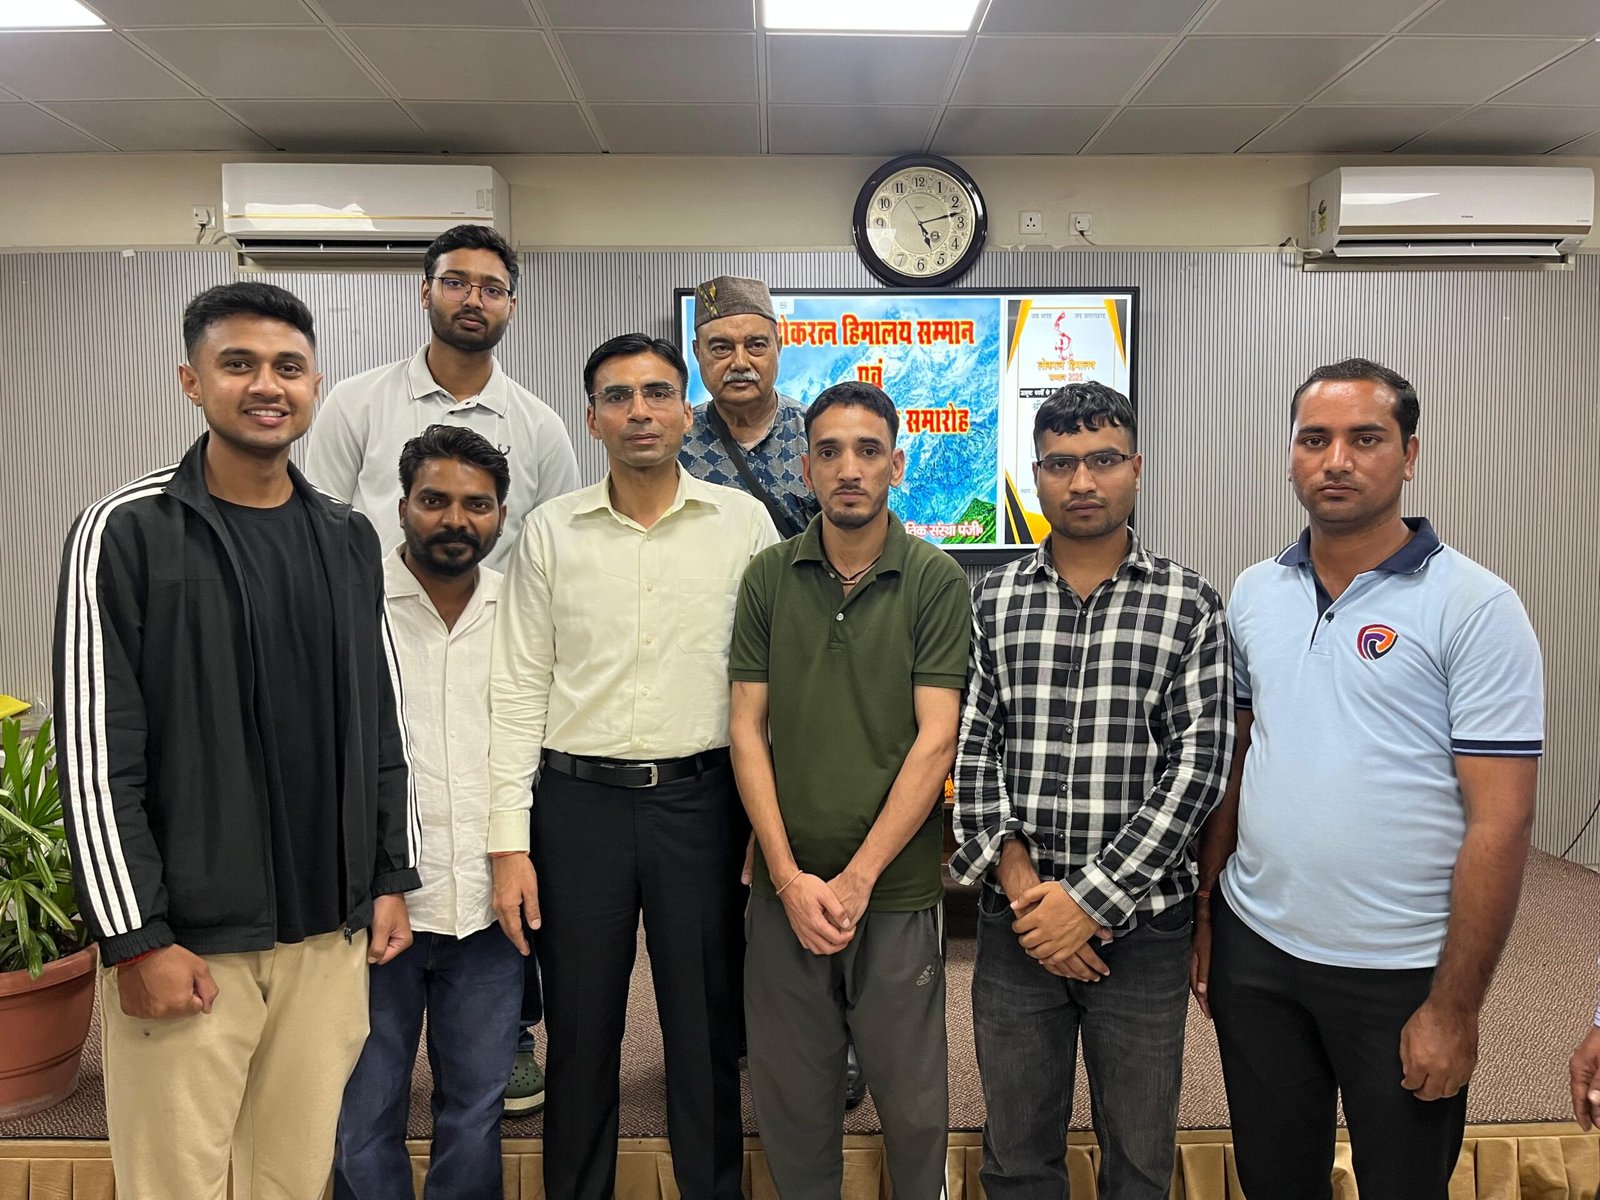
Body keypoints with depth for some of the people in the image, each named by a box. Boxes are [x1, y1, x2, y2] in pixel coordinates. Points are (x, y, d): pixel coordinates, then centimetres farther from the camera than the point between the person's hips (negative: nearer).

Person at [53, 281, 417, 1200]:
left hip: (331, 931, 4)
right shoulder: (127, 532, -6)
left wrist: (392, 879, 9)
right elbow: (95, 754, -9)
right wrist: (136, 937, -12)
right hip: (185, 938, -4)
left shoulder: (349, 539, 8)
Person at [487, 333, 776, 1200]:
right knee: (580, 1031, 13)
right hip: (579, 800, 1)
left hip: (700, 797, 0)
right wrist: (509, 843, -3)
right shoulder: (551, 531, 1)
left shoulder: (743, 523, 0)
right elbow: (519, 692, 1)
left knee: (705, 1029, 11)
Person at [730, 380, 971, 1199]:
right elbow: (748, 730, 1)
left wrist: (857, 877, -13)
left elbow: (935, 739, -9)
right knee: (791, 1098, 14)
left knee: (911, 1100, 12)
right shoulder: (768, 578, 2)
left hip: (897, 890, -2)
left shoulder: (937, 582, -4)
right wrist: (789, 876, -7)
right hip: (785, 886, 2)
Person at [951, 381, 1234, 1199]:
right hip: (1016, 921, 1)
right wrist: (1017, 877, -12)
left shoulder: (1189, 605, -4)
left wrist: (1090, 901, -14)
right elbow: (968, 752, 0)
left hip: (1143, 926, -1)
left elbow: (1198, 767, -10)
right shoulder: (991, 602, 3)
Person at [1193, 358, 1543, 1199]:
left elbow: (1499, 822, -13)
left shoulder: (1475, 608, -11)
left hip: (1400, 973, -4)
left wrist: (1454, 1006, -13)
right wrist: (1202, 911, 8)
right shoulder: (1253, 594, 3)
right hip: (1254, 947, 4)